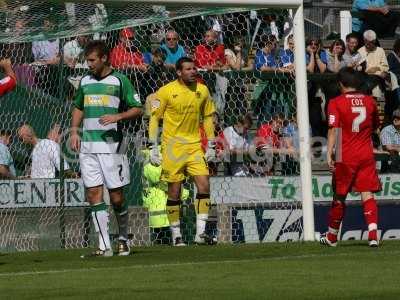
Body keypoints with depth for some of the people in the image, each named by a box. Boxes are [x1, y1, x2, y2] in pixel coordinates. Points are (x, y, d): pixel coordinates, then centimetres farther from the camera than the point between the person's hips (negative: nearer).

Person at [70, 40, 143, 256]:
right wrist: (74, 131, 11)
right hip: (87, 146, 4)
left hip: (111, 144, -4)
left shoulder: (119, 81, -2)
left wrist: (117, 117, -16)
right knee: (93, 194, -2)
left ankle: (123, 239, 19)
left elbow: (137, 109, 0)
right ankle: (104, 245, -1)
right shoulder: (85, 81, 13)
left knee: (116, 196, -1)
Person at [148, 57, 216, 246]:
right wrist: (153, 147, -7)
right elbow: (154, 118, -2)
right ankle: (176, 235, 11)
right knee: (174, 191, 0)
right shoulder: (166, 91, -6)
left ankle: (200, 232, -6)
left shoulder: (202, 90, 6)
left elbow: (208, 118, 15)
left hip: (195, 145, 3)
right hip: (172, 147, -3)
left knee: (204, 185, -10)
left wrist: (211, 146, 11)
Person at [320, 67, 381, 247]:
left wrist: (329, 153, -18)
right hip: (367, 155, 2)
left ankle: (331, 237, 23)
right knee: (367, 195, -2)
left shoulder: (336, 103, -6)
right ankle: (373, 235, -19)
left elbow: (333, 129, -15)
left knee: (339, 197, 9)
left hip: (345, 158, -2)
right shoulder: (369, 101, 6)